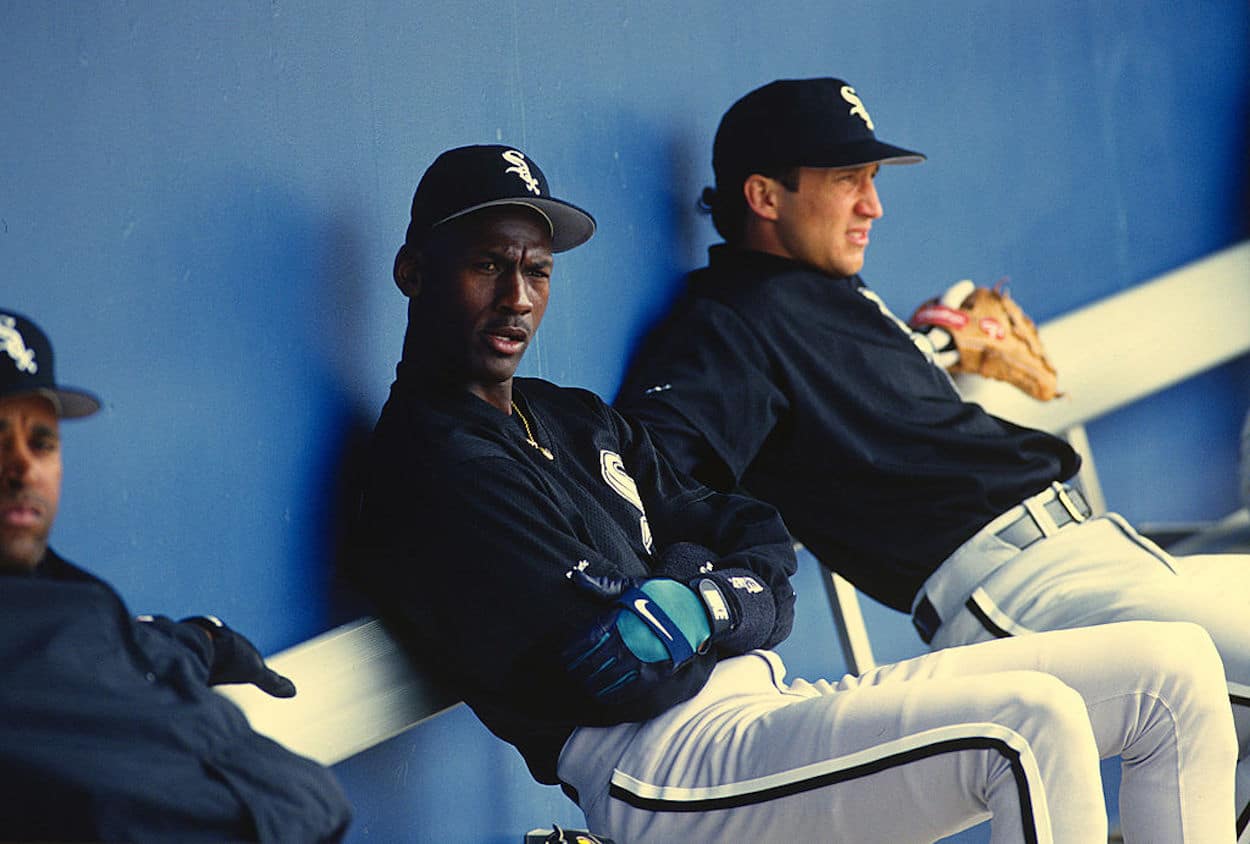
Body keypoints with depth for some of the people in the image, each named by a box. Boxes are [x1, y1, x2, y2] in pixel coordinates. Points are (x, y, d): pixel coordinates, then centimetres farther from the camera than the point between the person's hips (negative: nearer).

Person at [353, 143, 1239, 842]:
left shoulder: (576, 422, 22)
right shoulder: (435, 467, -9)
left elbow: (763, 541, 14)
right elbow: (629, 672, -18)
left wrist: (706, 602, -7)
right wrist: (695, 571, 0)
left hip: (770, 697, 10)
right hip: (665, 768, -10)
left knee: (1174, 669, 3)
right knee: (1031, 721, -30)